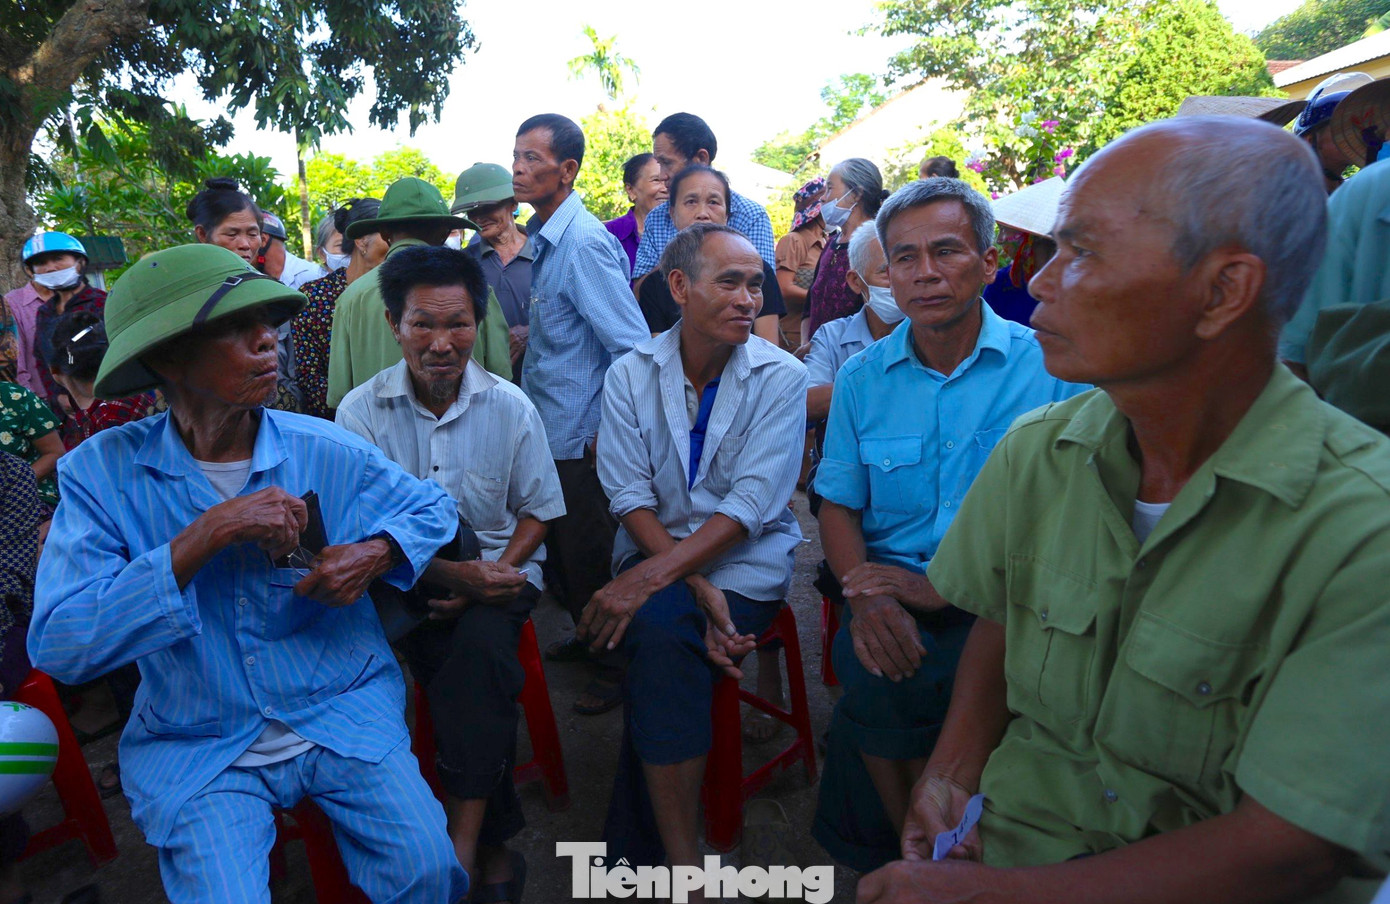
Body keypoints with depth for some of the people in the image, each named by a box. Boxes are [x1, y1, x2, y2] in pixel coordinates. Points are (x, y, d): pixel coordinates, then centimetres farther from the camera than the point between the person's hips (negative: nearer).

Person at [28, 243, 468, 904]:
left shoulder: (327, 451, -5)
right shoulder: (100, 472, -9)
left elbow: (431, 506, 9)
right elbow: (58, 647, -18)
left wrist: (373, 555, -12)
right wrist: (209, 534, -26)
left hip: (344, 711, 1)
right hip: (197, 748, 0)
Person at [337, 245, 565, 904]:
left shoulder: (510, 407, -1)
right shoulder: (361, 411, -3)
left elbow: (536, 511, 5)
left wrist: (495, 575, -14)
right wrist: (451, 575, -21)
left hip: (497, 569, 0)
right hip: (404, 580, 1)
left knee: (480, 646, -31)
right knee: (473, 675, -27)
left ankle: (464, 843, -21)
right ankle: (494, 843, -9)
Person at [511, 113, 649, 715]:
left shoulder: (585, 243, -19)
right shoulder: (544, 239, 8)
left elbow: (633, 348, -23)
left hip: (582, 442, -9)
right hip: (552, 436, 9)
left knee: (590, 563, 6)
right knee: (562, 554, 21)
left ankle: (617, 669, 25)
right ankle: (588, 638, 42)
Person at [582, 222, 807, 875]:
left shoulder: (781, 376, -5)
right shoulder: (630, 374, 1)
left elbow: (750, 506, -15)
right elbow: (630, 497, -6)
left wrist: (647, 580, -25)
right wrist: (699, 589, -20)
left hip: (746, 558, -1)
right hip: (656, 548, 2)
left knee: (662, 634, -28)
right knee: (664, 639, -30)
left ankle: (636, 849, -10)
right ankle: (684, 865, -16)